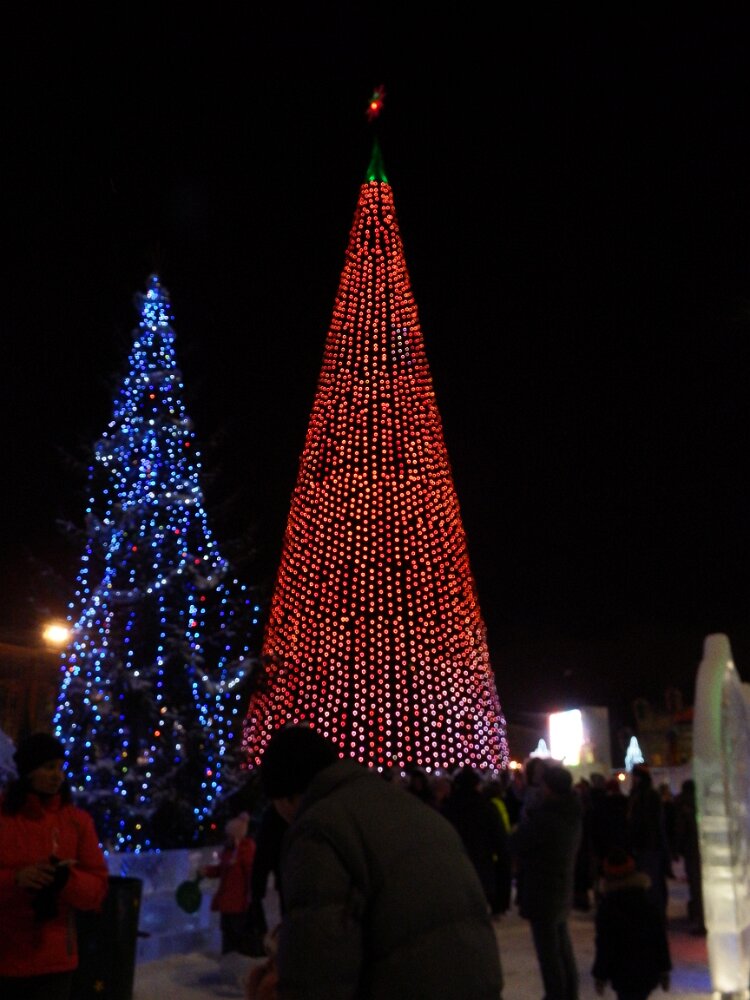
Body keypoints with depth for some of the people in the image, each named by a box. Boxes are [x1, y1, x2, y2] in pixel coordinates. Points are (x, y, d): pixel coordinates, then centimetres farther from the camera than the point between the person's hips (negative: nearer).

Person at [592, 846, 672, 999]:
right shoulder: (648, 903, 2)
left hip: (624, 974, -6)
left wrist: (600, 976, 0)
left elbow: (604, 946, -10)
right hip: (651, 971, 6)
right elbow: (661, 939, 6)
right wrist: (664, 970, 15)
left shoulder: (606, 908, -12)